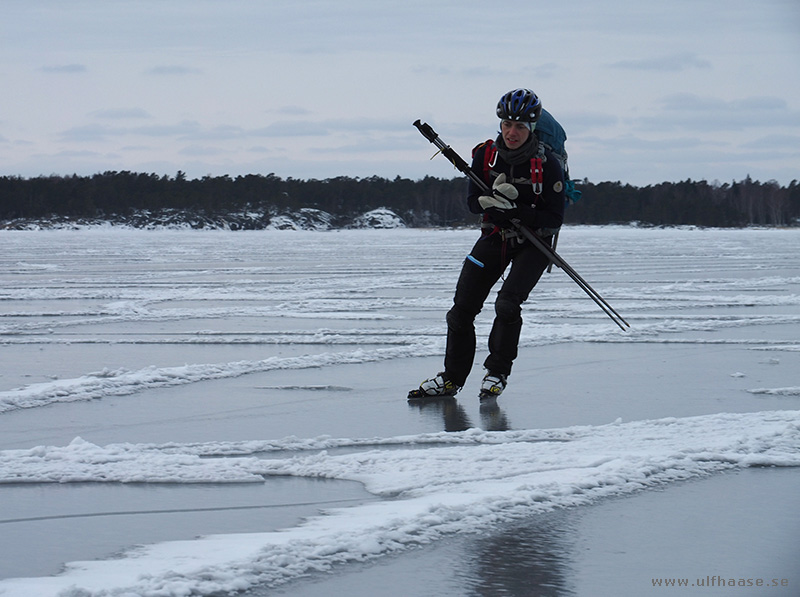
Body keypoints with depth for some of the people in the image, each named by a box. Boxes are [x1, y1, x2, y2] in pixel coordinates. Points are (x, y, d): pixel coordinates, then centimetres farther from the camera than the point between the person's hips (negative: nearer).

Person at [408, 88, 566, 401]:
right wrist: (493, 200, -25)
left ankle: (497, 373, -1)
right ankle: (452, 378, 12)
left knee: (507, 304, -21)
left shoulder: (547, 164, -19)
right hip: (494, 236, 4)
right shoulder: (486, 155, -8)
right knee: (462, 307, -1)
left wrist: (517, 211, -31)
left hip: (533, 243, -4)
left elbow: (553, 219, -18)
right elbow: (473, 201, -3)